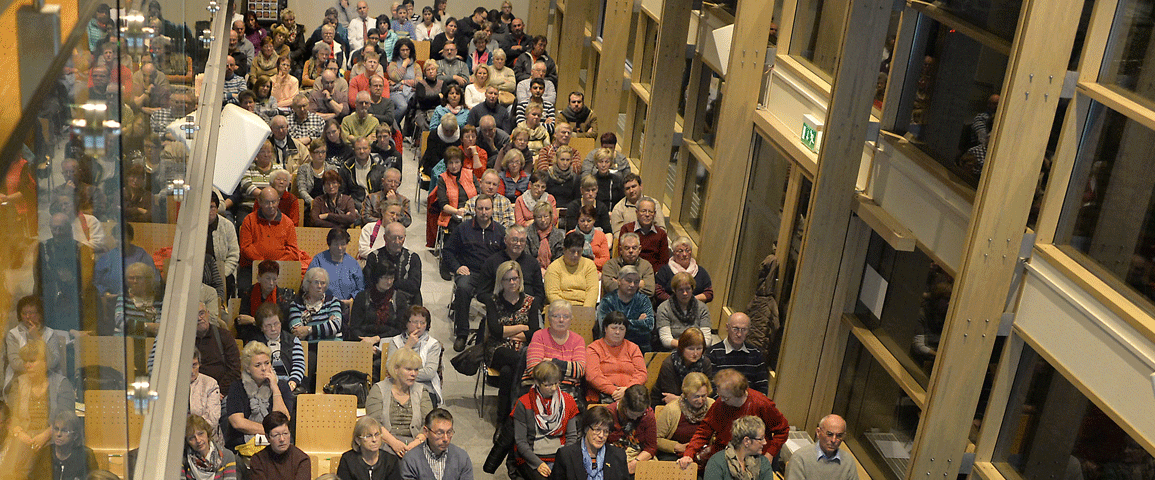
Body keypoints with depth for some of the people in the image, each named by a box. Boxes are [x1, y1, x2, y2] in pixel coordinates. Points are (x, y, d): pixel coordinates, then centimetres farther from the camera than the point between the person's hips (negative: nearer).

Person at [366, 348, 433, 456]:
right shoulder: (378, 390, 8)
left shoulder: (420, 391, 17)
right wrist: (393, 442, -21)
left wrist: (417, 442, -15)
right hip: (385, 442, -2)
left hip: (413, 442, 2)